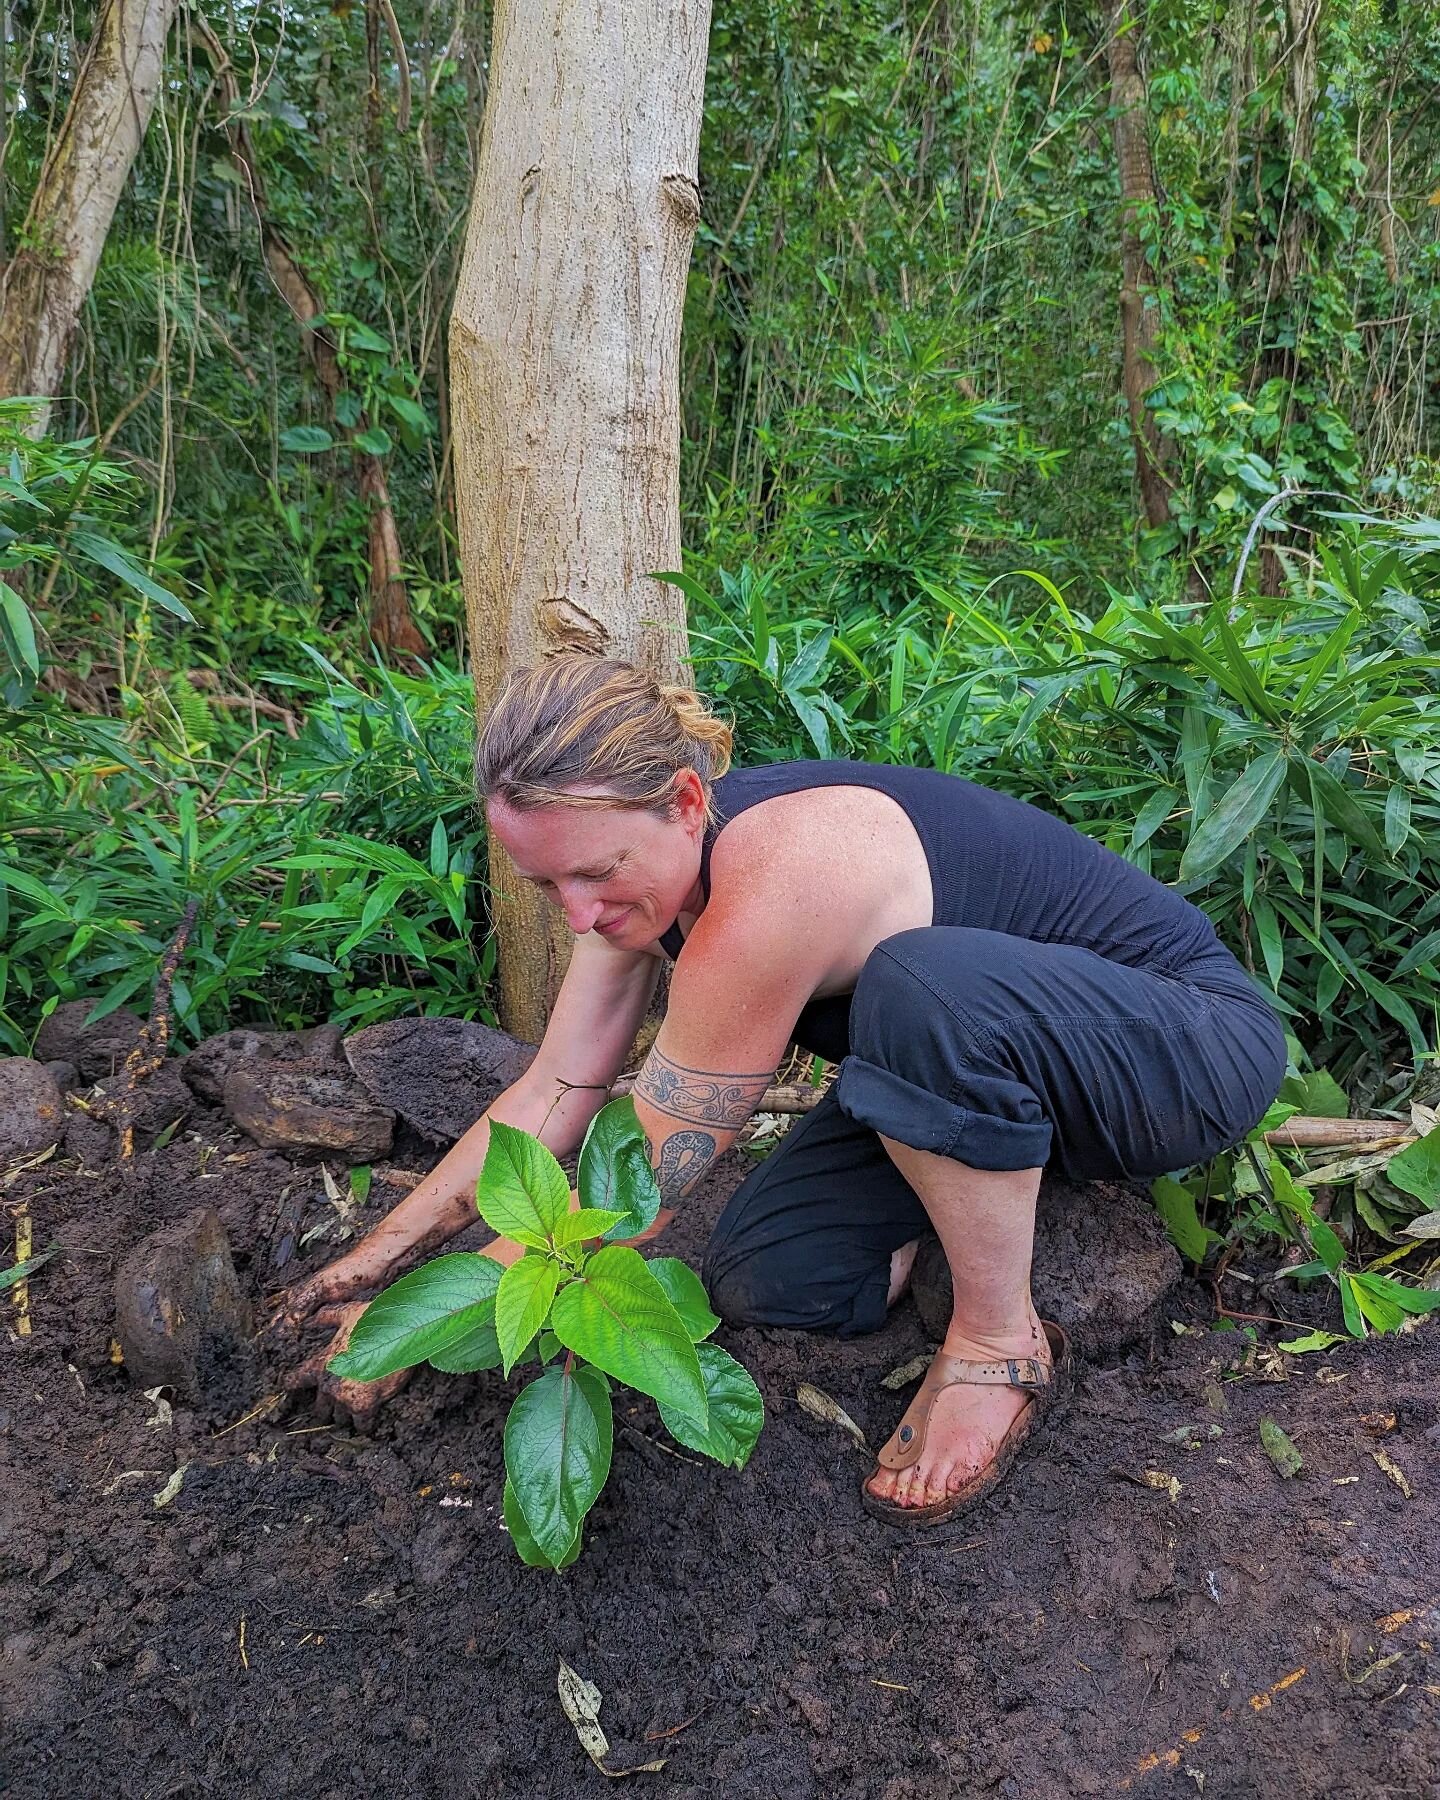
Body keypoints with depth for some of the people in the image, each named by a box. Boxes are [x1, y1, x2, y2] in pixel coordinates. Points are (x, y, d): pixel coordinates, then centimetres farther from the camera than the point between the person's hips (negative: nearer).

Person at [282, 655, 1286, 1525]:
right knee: (760, 1281, -9)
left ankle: (1003, 1346, -15)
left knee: (924, 985, -40)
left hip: (1194, 1041, -7)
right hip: (984, 1062, 7)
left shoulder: (770, 882, -36)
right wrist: (377, 1256, -3)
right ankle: (993, 1176, 16)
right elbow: (551, 1097, -2)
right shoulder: (642, 861, -9)